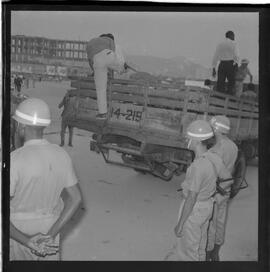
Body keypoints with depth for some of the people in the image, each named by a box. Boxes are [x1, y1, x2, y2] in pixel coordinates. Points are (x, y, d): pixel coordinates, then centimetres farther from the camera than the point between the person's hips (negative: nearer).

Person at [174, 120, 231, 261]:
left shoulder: (198, 166, -33)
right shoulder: (214, 158, -7)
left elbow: (191, 198, -28)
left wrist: (180, 224, -19)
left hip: (193, 211, -8)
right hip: (206, 206, 8)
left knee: (186, 250, 9)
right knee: (198, 247, 23)